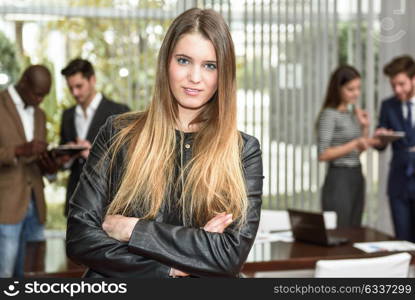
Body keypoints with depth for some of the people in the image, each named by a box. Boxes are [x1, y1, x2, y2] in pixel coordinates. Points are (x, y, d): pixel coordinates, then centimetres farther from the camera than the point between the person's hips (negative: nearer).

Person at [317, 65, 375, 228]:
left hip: (357, 178, 8)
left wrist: (365, 127, 5)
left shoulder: (353, 112, 13)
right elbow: (323, 155, -16)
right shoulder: (329, 114, -10)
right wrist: (355, 144, -20)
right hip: (339, 179, -8)